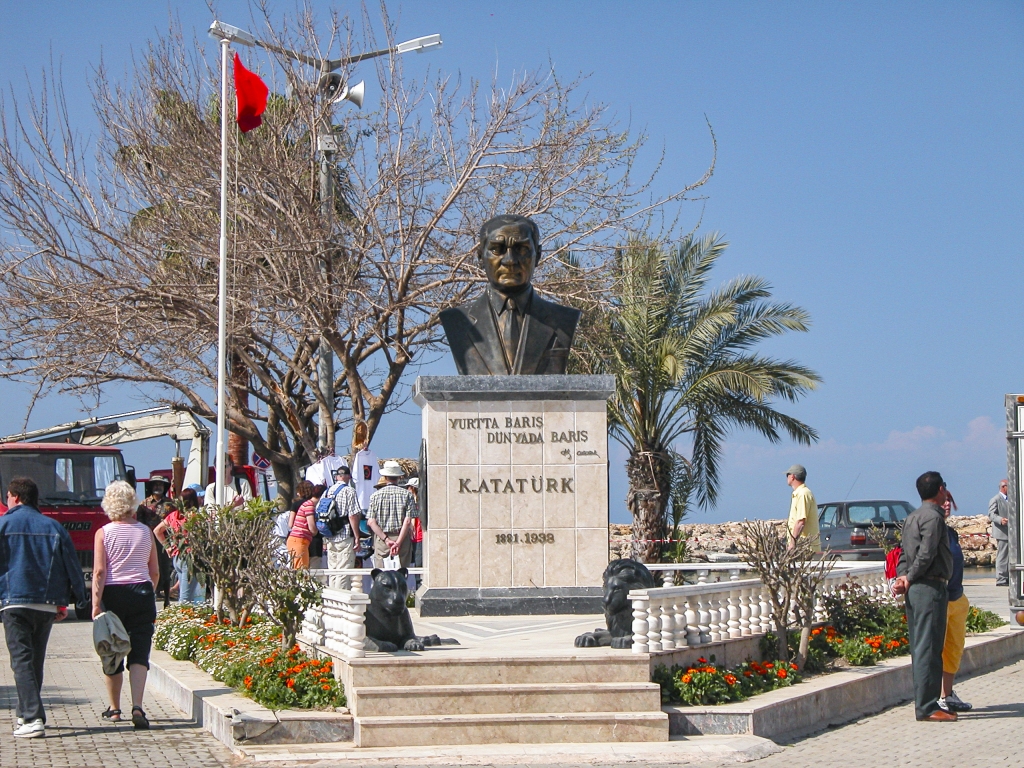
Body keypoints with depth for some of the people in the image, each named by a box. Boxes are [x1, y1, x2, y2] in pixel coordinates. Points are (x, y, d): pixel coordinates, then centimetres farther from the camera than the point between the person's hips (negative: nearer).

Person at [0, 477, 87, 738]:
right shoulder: (54, 527, 10)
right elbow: (72, 567, 8)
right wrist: (64, 602, 14)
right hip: (47, 605, 4)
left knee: (21, 660, -6)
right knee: (36, 660, 18)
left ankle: (33, 718, -19)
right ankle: (27, 713, 27)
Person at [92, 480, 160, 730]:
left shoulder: (104, 533, -2)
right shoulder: (145, 532, 5)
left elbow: (99, 571, -9)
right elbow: (155, 572, 9)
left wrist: (96, 604, -10)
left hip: (113, 595, -1)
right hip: (142, 592, 1)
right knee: (139, 653, -1)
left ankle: (114, 709, 20)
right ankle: (137, 706, -18)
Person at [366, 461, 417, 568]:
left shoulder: (376, 495, 3)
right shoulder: (406, 494, 1)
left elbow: (371, 522, -4)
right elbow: (408, 521, -8)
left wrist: (386, 539, -7)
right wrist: (398, 542, -9)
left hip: (381, 540, 0)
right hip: (402, 538, 0)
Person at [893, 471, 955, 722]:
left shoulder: (912, 517, 18)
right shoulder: (934, 516, -12)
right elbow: (926, 555, -18)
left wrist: (903, 576, 0)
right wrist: (910, 579, -8)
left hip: (915, 589, 10)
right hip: (930, 588, -10)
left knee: (921, 648, 12)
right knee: (929, 648, -8)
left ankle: (925, 703, 17)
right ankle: (926, 707, -8)